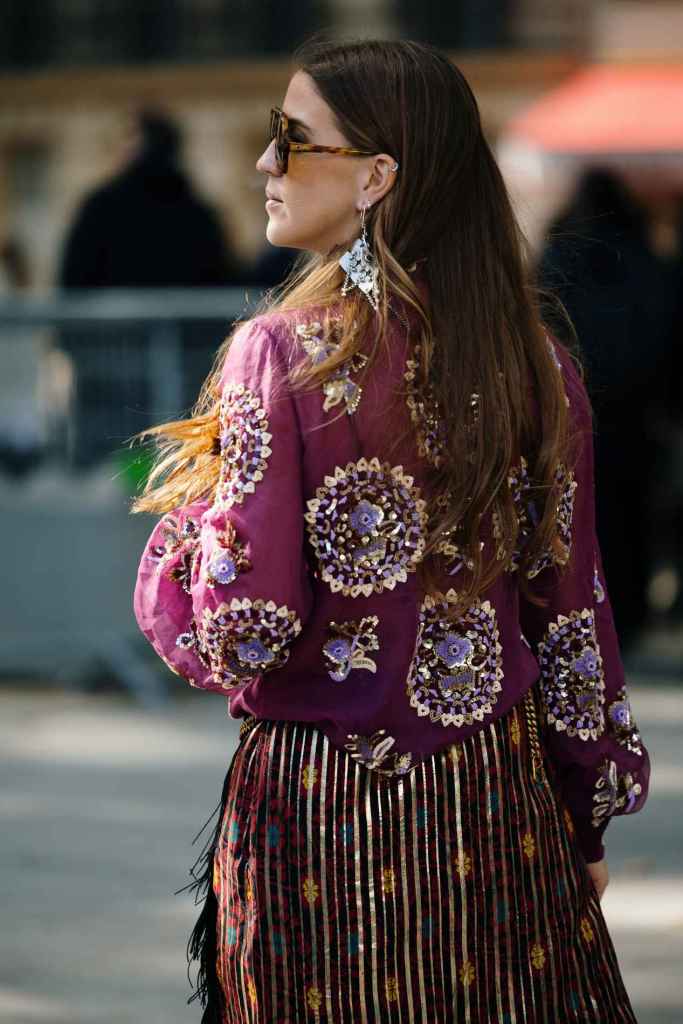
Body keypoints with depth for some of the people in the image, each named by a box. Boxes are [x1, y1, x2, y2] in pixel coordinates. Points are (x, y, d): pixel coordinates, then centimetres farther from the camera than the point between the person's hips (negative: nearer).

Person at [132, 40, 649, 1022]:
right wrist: (588, 823, 13)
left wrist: (175, 523, 4)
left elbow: (244, 627, -17)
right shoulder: (534, 361, 0)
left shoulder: (280, 354, -14)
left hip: (319, 800, -4)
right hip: (501, 804, 4)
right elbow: (571, 609, 4)